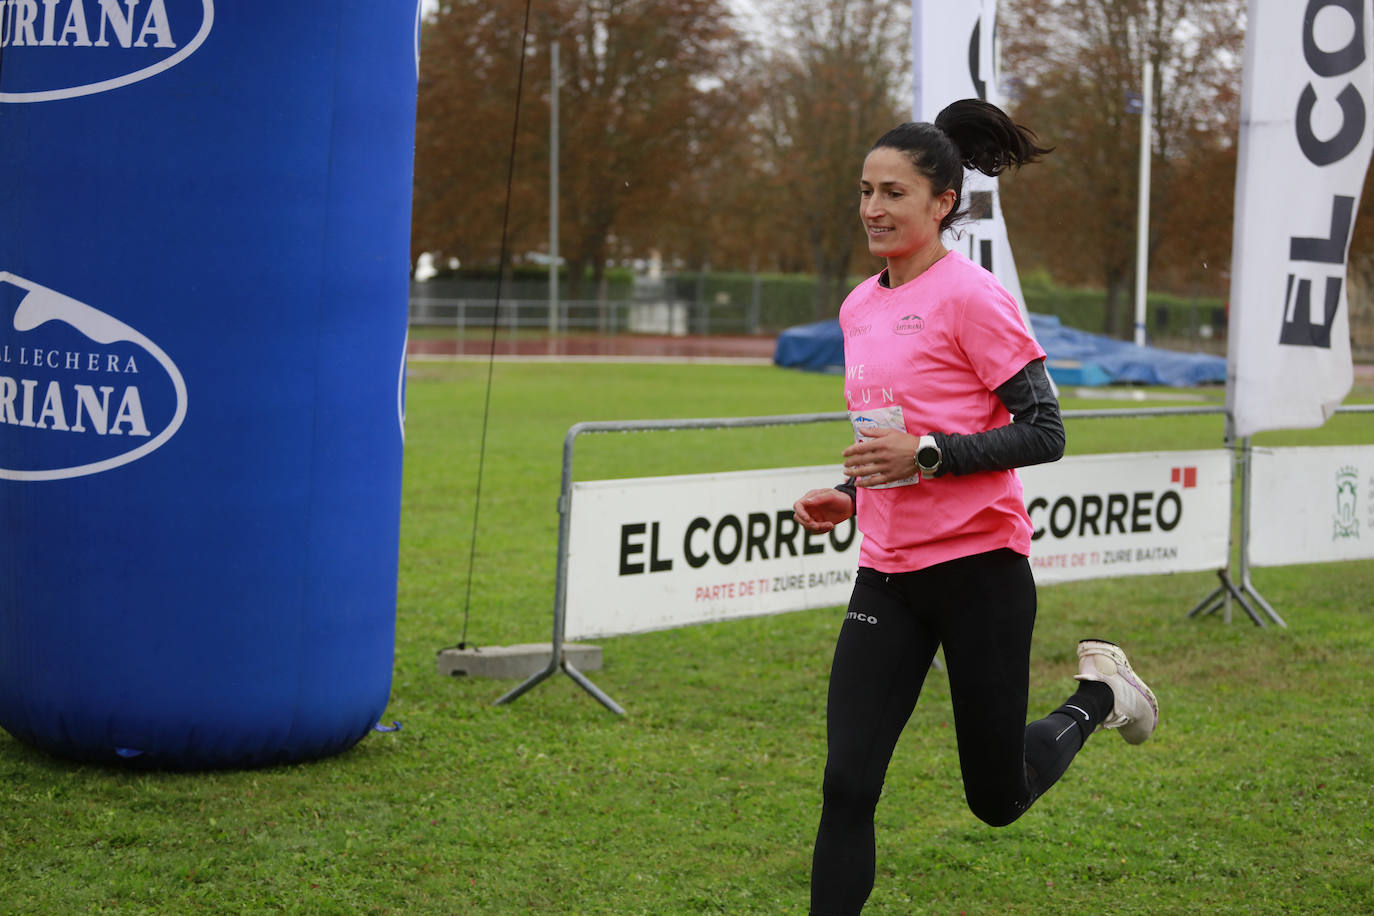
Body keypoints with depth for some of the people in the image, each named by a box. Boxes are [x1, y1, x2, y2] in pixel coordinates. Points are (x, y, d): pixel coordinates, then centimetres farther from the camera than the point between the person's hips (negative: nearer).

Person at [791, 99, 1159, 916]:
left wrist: (925, 456, -21)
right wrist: (850, 497, 8)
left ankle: (1096, 695, 35)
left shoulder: (971, 294, -11)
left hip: (979, 569, -6)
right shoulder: (859, 307, 11)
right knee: (848, 786, -6)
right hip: (888, 573, 6)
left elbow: (1045, 433, -14)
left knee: (999, 798, 7)